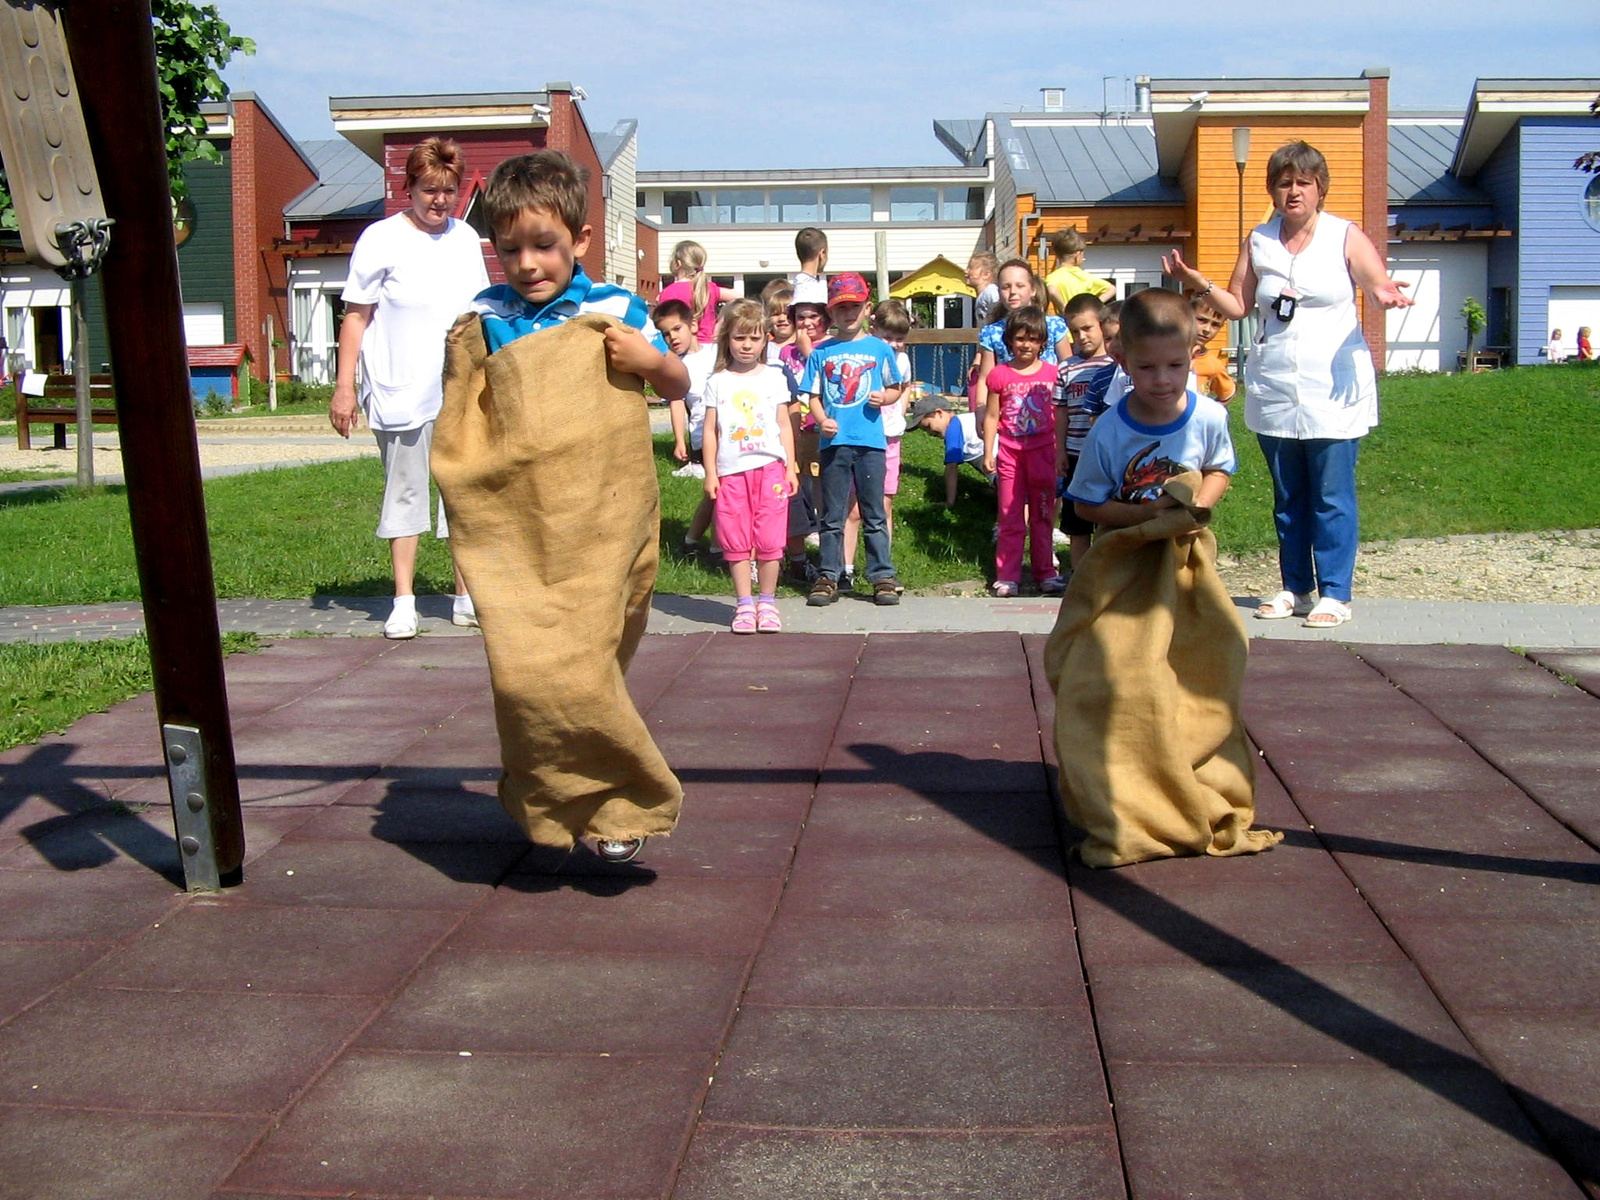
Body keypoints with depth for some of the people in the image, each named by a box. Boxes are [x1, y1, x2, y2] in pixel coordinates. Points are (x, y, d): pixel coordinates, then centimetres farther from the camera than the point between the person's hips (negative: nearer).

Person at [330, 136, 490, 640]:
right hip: (402, 395, -4)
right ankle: (403, 602, 12)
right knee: (404, 494, 4)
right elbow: (356, 317, -4)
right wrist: (343, 386, -9)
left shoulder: (466, 238, 10)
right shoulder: (381, 240, -5)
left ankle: (467, 597, 16)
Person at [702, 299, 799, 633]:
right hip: (731, 471, 0)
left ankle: (767, 602, 11)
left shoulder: (774, 377, 7)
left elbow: (784, 425, 8)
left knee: (769, 540, -1)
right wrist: (710, 473, 2)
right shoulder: (718, 382, 6)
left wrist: (791, 468, 4)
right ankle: (744, 604, 11)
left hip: (769, 467, 0)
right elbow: (710, 430, 7)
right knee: (736, 542, 2)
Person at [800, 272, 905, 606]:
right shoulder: (821, 353, 7)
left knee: (874, 515, 4)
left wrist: (884, 397, -10)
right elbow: (813, 396, 8)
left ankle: (882, 576, 11)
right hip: (833, 442, 1)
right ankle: (828, 577, 14)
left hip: (870, 441, -1)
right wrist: (822, 420, -10)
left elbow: (895, 388, 12)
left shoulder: (879, 349, 5)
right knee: (832, 516, 8)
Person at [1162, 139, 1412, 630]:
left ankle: (1334, 594, 4)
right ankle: (1296, 588, 21)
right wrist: (1198, 283, -2)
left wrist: (1388, 297, -27)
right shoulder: (1258, 241, 9)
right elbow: (1237, 306, 13)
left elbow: (1382, 287, -4)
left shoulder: (1346, 237, 0)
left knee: (1332, 496, -3)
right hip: (1274, 391, 4)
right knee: (1287, 497, 11)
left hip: (1334, 391, -4)